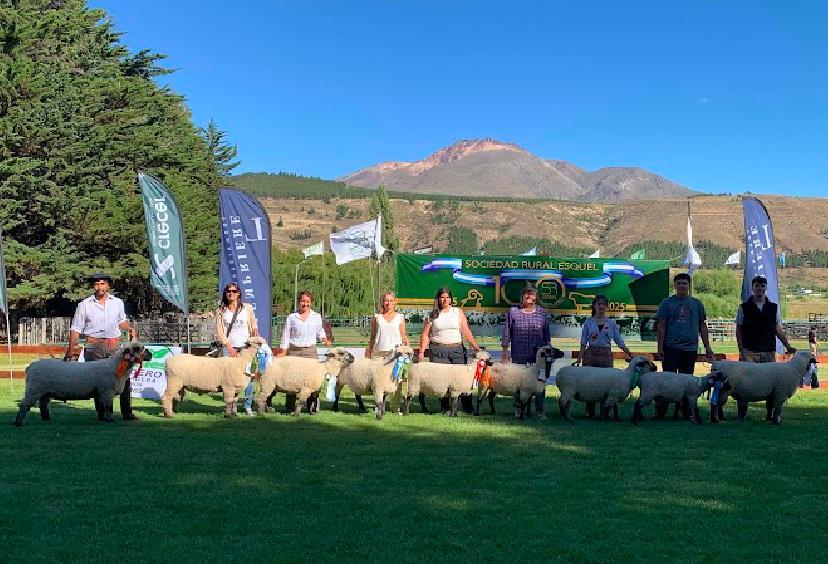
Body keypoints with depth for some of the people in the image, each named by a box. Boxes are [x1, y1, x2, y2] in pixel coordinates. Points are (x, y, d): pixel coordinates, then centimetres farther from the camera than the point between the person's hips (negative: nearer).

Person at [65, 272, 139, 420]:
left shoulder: (118, 302, 11)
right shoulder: (84, 305, 4)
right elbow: (76, 329, 5)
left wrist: (131, 329, 5)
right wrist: (71, 350, -2)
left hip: (115, 347, 2)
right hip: (94, 347, -2)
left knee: (123, 379, -3)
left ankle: (127, 413, 2)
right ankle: (101, 414, 6)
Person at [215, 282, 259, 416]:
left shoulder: (247, 308, 10)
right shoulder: (221, 311, 8)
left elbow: (254, 328, 13)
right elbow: (219, 331, 3)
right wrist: (229, 346, -7)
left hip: (246, 346, 0)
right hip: (229, 347, 0)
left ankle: (248, 406, 2)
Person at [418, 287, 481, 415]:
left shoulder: (458, 312, 10)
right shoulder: (432, 315, 9)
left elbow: (466, 331, 6)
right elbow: (425, 335, 7)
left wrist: (475, 346, -4)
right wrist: (421, 352, -2)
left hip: (457, 349, 1)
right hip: (438, 350, -1)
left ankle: (468, 408, -2)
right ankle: (444, 408, 1)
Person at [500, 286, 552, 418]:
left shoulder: (542, 313, 8)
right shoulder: (513, 311, 4)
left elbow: (547, 334, 14)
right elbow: (507, 333, 6)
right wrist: (505, 351, 3)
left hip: (538, 354, 1)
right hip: (518, 355, -1)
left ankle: (540, 411, 1)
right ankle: (518, 410, 16)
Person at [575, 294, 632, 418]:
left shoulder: (611, 323, 6)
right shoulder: (588, 322, 5)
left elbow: (619, 341, 6)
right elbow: (583, 343, 6)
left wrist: (630, 355, -2)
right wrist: (579, 358, -3)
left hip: (606, 356, 0)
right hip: (590, 354, 0)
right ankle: (589, 411, 9)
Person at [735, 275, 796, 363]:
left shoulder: (774, 308, 10)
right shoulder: (744, 308, 4)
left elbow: (778, 330, 12)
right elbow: (739, 330, 5)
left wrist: (788, 347, 3)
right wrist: (741, 350, -5)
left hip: (769, 352, 2)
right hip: (749, 352, -2)